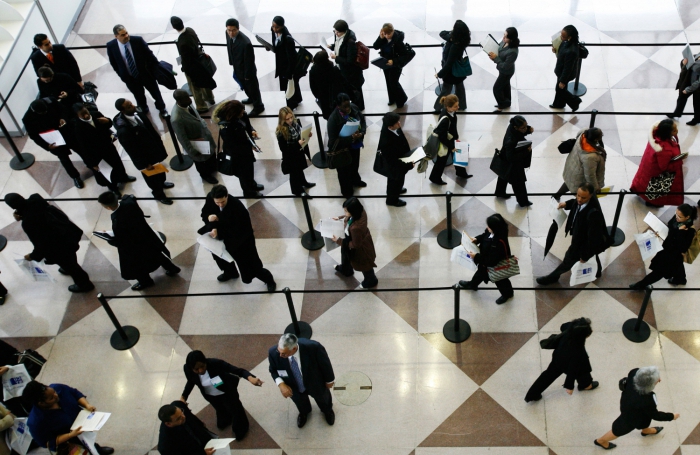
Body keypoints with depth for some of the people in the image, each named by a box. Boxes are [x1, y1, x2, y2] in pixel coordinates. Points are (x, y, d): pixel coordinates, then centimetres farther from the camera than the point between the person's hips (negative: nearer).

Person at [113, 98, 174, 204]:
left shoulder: (137, 113, -17)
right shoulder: (123, 130, -38)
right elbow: (132, 150, -26)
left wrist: (158, 142, 8)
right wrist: (145, 163, -17)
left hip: (153, 148, 6)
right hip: (144, 157, -6)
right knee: (151, 176, 21)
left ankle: (161, 182, 61)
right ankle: (158, 194, 47)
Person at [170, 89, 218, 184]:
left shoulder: (187, 104, -18)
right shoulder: (176, 119, -41)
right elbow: (182, 139, -28)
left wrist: (204, 126, 14)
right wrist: (192, 152, -19)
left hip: (204, 135, 7)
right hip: (196, 144, -7)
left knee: (212, 153, 31)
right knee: (200, 160, 24)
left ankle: (213, 168, 62)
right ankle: (205, 175, 54)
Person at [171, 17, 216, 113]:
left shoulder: (182, 43, -39)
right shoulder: (190, 30, -16)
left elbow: (186, 59, -27)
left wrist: (185, 69, -10)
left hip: (192, 66, -8)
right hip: (199, 61, 8)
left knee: (195, 87, 16)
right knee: (204, 81, 29)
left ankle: (202, 107, 35)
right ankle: (210, 99, 52)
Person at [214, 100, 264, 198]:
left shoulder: (241, 116, -17)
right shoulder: (225, 128, -39)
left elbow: (247, 124, 6)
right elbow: (232, 146, -30)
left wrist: (252, 131, -13)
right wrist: (249, 147, -26)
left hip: (246, 147, 7)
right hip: (237, 155, -7)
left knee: (250, 167, 31)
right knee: (244, 173, 19)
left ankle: (252, 184, 61)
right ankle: (249, 192, 46)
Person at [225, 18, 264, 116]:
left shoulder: (245, 43, -37)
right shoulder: (228, 34, -15)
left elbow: (250, 61, -25)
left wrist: (247, 75, -15)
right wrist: (232, 63, 13)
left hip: (247, 70, -7)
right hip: (237, 68, 7)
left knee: (253, 88, 15)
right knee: (244, 86, 30)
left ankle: (258, 106, 38)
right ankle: (251, 98, 57)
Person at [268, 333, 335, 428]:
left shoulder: (313, 348, -43)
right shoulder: (273, 353, -36)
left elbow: (325, 363, -21)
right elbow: (273, 370, -12)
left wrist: (329, 380, -4)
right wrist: (281, 384, -30)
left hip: (316, 384, -1)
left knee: (322, 398, 33)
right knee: (300, 403, 33)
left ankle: (327, 410, 70)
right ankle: (304, 412, 71)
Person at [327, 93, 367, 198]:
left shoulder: (354, 108, -19)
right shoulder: (333, 119, -35)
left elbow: (363, 121, -2)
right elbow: (333, 141, -31)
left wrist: (361, 133, -21)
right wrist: (351, 138, -37)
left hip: (355, 145, 6)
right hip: (342, 149, -6)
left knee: (355, 164, 33)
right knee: (345, 171, 19)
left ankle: (355, 180, 63)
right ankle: (347, 191, 45)